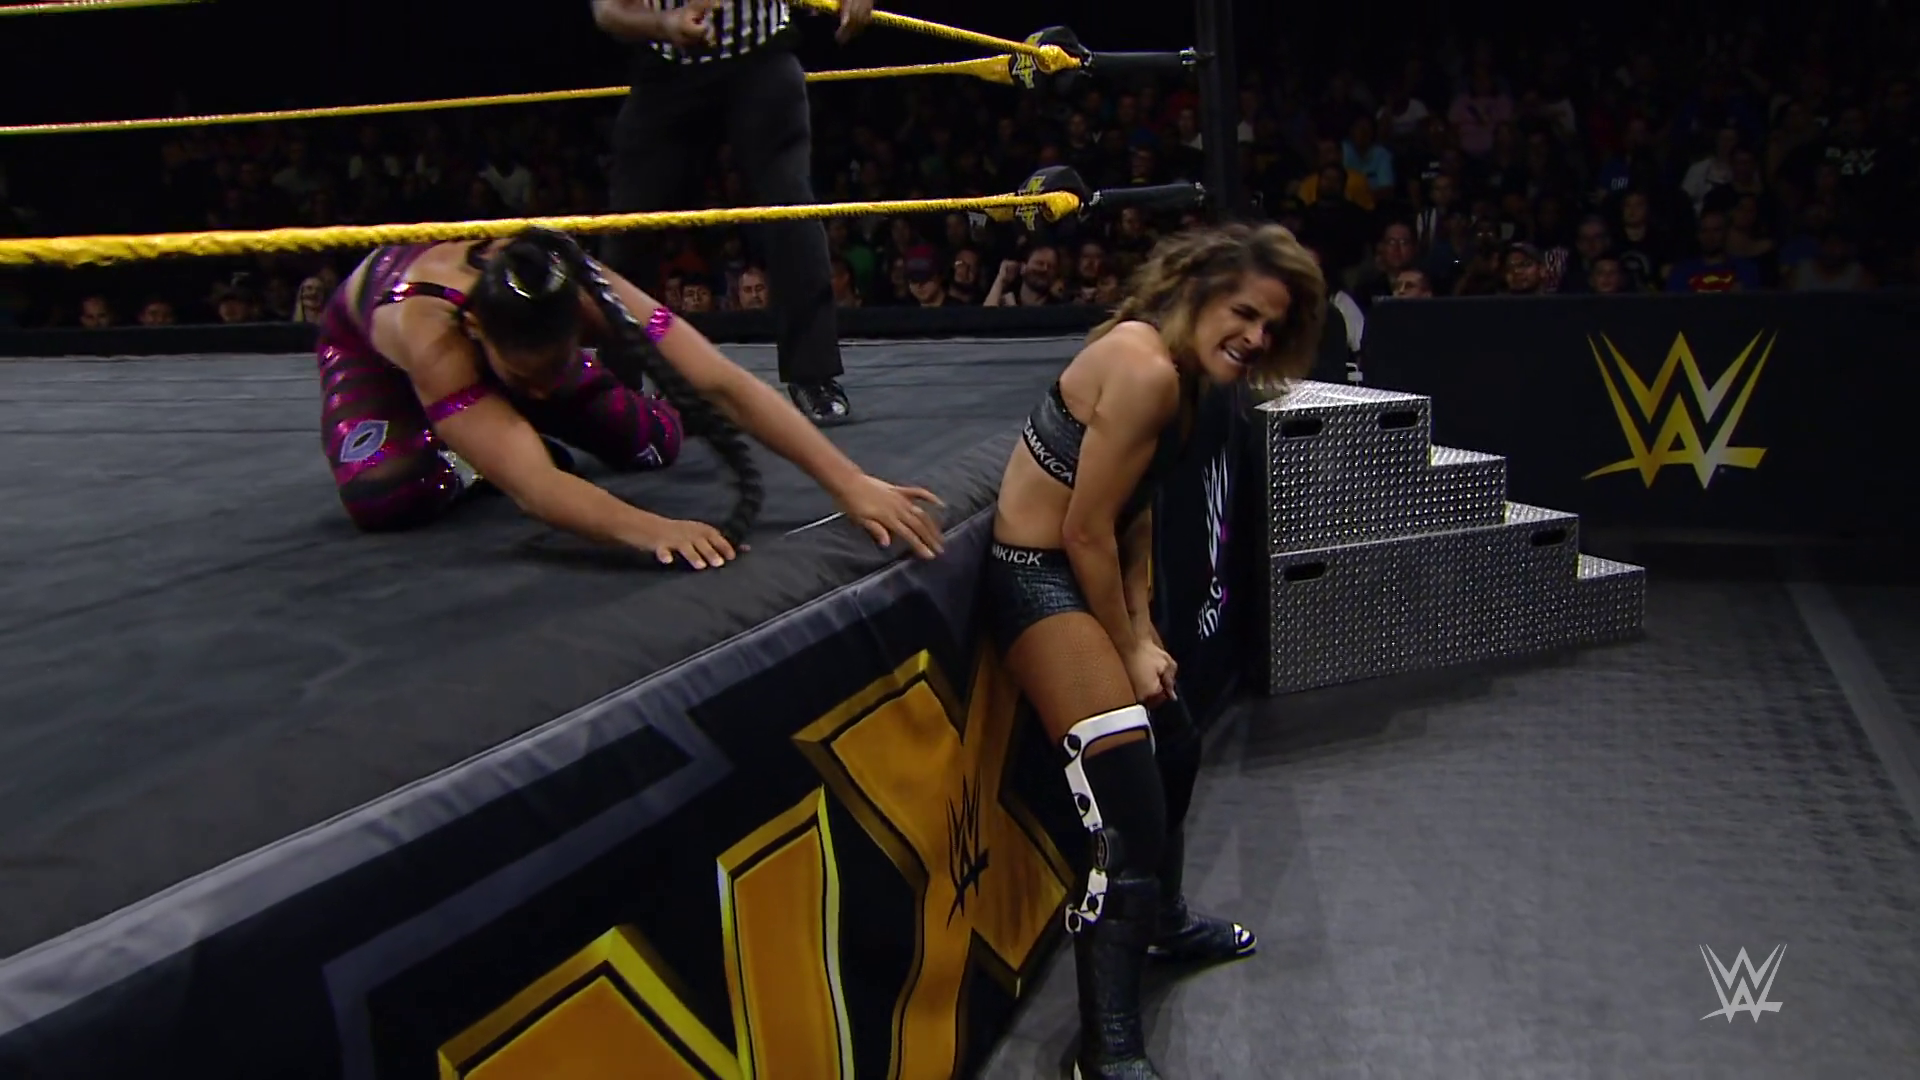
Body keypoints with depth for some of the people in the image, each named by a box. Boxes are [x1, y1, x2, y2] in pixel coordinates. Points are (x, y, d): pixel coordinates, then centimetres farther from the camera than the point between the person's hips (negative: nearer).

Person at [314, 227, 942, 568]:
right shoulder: (429, 332, -48)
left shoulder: (582, 292, -40)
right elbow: (531, 486, -58)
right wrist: (650, 530, -77)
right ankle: (466, 459, -2)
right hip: (370, 341, -3)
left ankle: (516, 431, 17)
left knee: (657, 443, -10)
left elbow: (722, 384, -46)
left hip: (513, 334, 4)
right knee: (383, 498, -35)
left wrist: (849, 482, -55)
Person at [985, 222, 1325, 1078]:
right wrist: (1129, 648, -10)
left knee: (1175, 739, 25)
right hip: (1037, 579, -11)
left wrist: (1143, 629, 1)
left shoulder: (1175, 373, 9)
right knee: (1125, 808, -14)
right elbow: (1085, 531, -21)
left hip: (1086, 572, 11)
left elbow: (1135, 515, 10)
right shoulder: (1145, 369, -22)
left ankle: (1160, 920, 49)